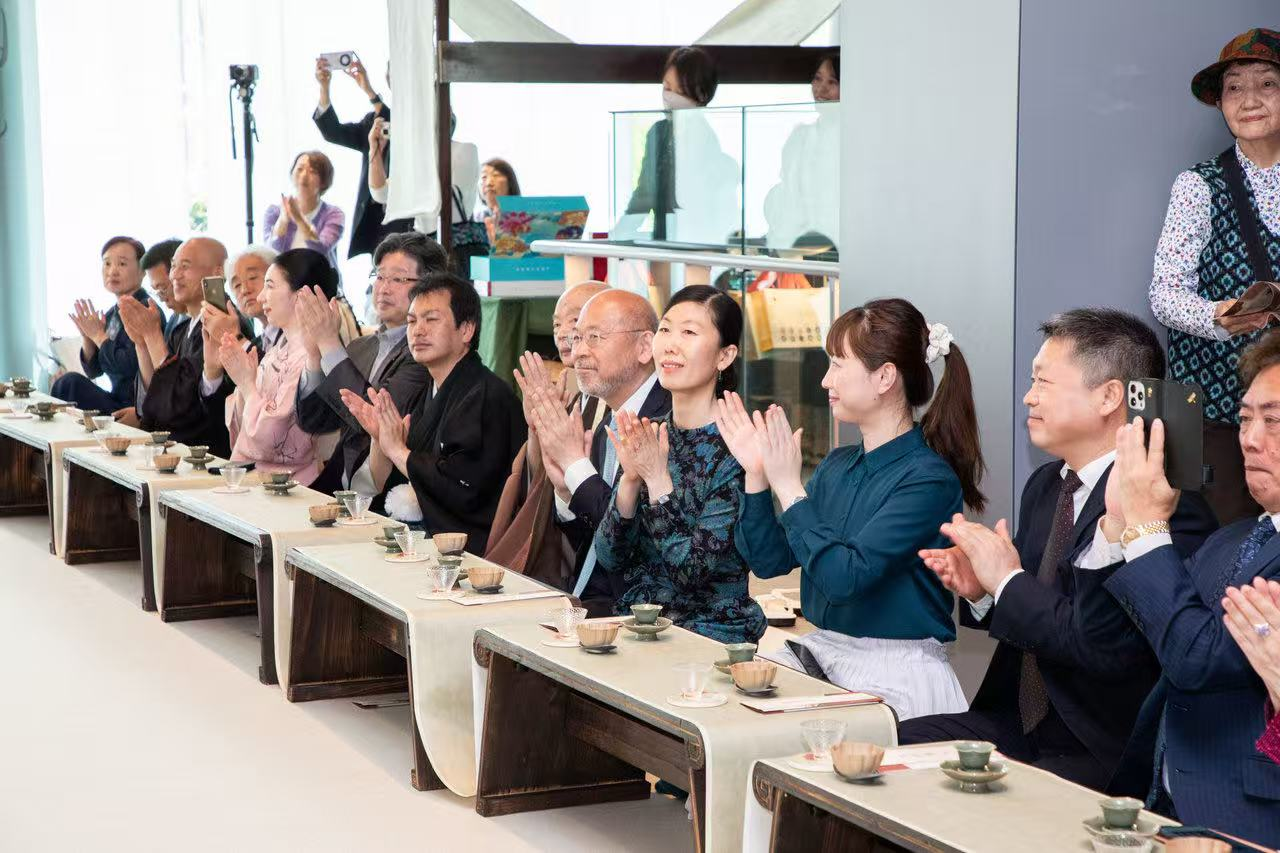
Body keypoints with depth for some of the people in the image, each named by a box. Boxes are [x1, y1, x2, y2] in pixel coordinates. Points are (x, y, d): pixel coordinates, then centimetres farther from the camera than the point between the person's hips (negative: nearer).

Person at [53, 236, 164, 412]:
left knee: (71, 382, -17)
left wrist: (99, 336, -10)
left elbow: (130, 366, -22)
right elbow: (93, 371, 15)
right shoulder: (112, 314, 13)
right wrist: (87, 337, -2)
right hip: (117, 401, 8)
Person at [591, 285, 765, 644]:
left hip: (712, 634, -5)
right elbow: (609, 558, 2)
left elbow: (694, 571, -16)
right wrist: (630, 478, -12)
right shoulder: (648, 435, 6)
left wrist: (657, 481, -18)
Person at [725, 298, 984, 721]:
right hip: (819, 651, 7)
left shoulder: (930, 479, -13)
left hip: (895, 674, -7)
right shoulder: (837, 465, 10)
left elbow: (844, 577, -21)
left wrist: (788, 486, -16)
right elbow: (769, 560, 11)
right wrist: (757, 474, 0)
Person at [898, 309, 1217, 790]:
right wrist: (979, 590, -1)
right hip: (1017, 725, 8)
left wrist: (1006, 580, -12)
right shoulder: (1044, 486, 11)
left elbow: (1103, 646, -24)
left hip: (1104, 756, -8)